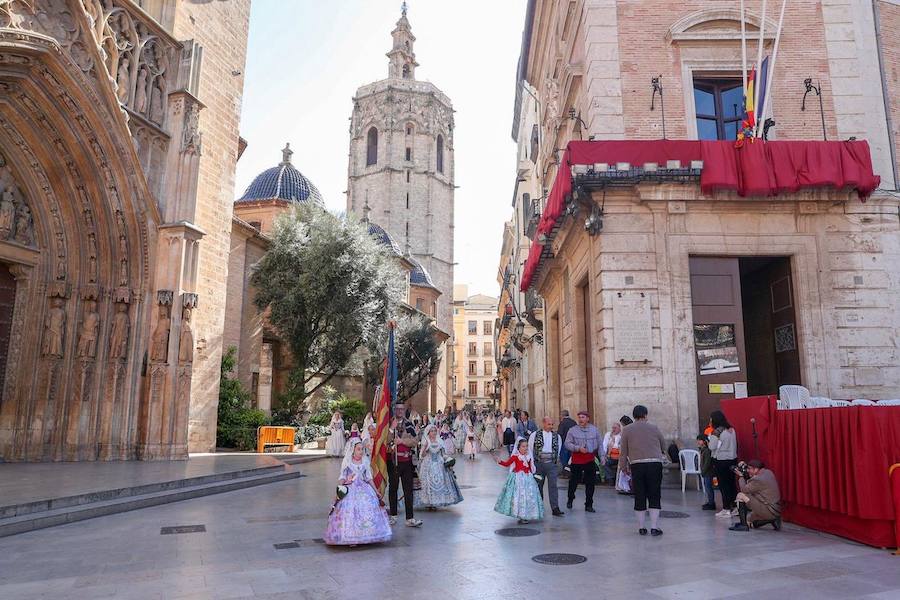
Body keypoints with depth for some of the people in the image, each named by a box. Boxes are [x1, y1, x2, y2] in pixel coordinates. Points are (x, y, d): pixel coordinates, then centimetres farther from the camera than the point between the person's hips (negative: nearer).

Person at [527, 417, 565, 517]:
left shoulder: (557, 436, 6)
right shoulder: (534, 435, 1)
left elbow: (559, 450, 13)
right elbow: (530, 450, 1)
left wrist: (556, 461, 7)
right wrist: (532, 464, -6)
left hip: (552, 464, 0)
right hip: (538, 463, 0)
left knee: (553, 485, -9)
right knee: (538, 485, 11)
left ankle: (555, 508, -9)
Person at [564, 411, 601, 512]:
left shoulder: (594, 430, 7)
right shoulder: (573, 430, -2)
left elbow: (599, 445, 10)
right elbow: (567, 443, -6)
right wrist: (578, 448, -18)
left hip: (590, 460, 2)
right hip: (576, 460, -1)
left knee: (590, 483, 3)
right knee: (573, 481, 9)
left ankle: (589, 505, 14)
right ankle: (570, 500, 32)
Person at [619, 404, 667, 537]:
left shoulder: (627, 430, 5)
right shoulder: (654, 428, 6)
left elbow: (624, 451, 5)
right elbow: (664, 445, 17)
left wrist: (625, 467, 16)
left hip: (637, 465, 0)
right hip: (655, 464, 0)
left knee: (639, 496, 7)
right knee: (655, 496, 6)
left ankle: (641, 527, 12)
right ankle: (654, 527, 2)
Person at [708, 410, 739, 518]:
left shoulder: (717, 432, -17)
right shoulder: (732, 430, 5)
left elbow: (712, 447, -14)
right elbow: (734, 445, 11)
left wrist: (710, 437, 1)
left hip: (721, 461, -7)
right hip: (732, 459, 7)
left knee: (723, 485, 1)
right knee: (732, 483, 13)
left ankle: (726, 509, 4)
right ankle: (734, 507, 19)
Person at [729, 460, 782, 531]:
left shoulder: (758, 479, -23)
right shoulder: (767, 472, 7)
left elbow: (744, 490, -13)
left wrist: (741, 476, -2)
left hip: (769, 511, -10)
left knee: (740, 495, -14)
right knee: (749, 523, 25)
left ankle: (743, 525, -9)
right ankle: (772, 519, 13)